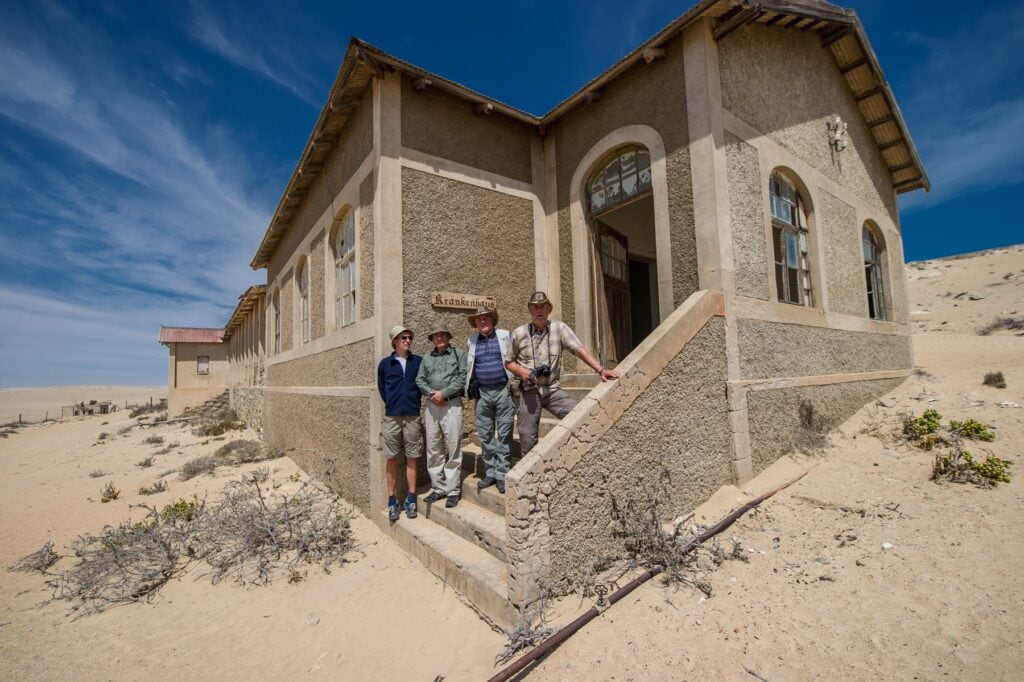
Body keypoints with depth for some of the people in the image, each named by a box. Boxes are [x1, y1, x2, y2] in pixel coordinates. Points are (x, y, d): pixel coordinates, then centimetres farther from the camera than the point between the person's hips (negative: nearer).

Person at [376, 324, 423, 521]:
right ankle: (392, 501, 17)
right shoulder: (385, 363, 2)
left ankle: (411, 500, 17)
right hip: (391, 418, 0)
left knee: (411, 459, 6)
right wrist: (393, 404, 11)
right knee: (391, 459, 6)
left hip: (412, 417, 0)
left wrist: (413, 403, 8)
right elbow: (382, 389, 11)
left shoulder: (419, 361, 1)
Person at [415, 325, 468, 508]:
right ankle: (437, 488, 18)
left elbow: (463, 377, -6)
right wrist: (432, 394, -8)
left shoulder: (458, 354, 5)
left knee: (453, 449, -2)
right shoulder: (426, 359, 17)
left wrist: (443, 393, -11)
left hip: (452, 404, -4)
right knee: (433, 449, 7)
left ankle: (453, 490, 6)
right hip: (432, 405, 4)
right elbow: (419, 380, 9)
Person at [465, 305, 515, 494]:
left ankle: (502, 474, 12)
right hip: (482, 393, 3)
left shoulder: (505, 336, 2)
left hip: (503, 391, -3)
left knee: (504, 435, 2)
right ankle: (490, 473, 21)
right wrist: (470, 384, 9)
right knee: (485, 435, 8)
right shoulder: (471, 341, 11)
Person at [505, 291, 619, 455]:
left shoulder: (559, 328, -3)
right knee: (527, 437, 4)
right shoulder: (519, 333, -1)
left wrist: (601, 369, -23)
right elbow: (508, 362, 8)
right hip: (529, 391, 0)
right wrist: (521, 371, -13)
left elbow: (580, 350, -12)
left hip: (553, 390, 0)